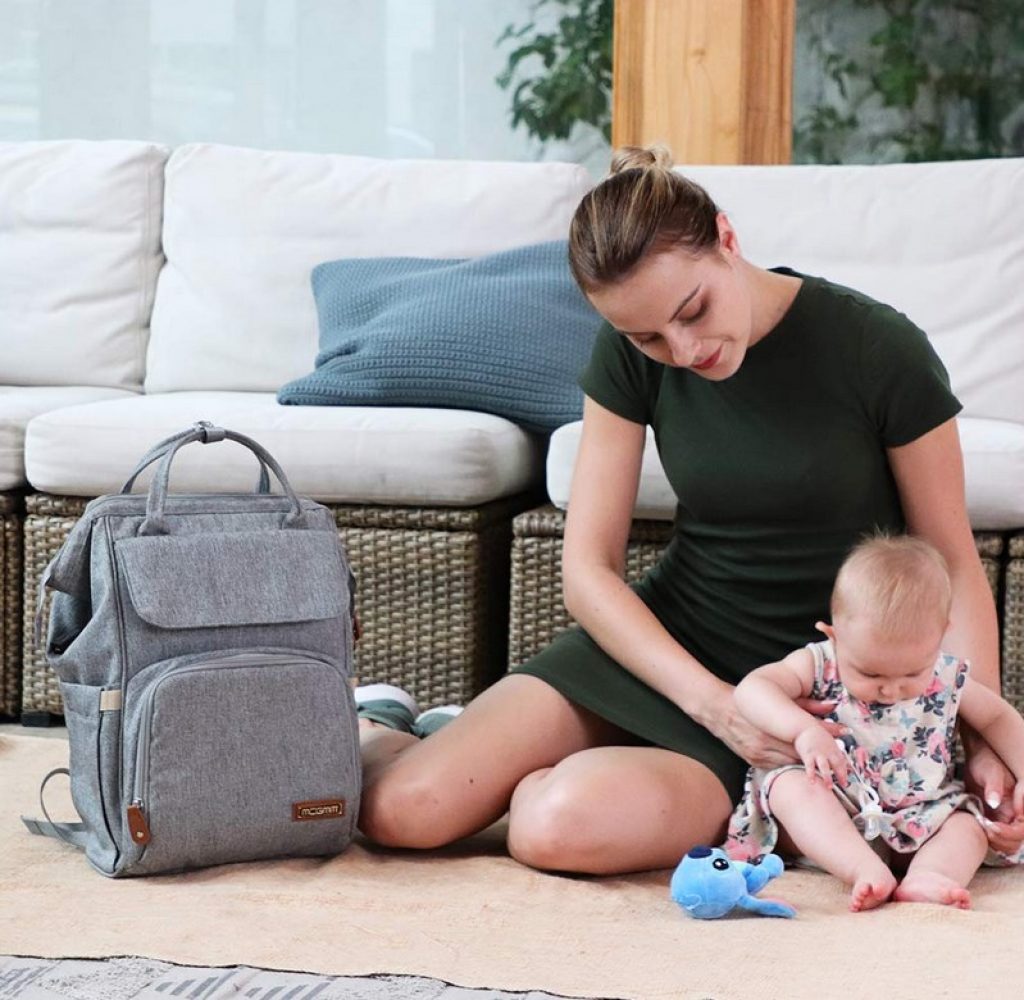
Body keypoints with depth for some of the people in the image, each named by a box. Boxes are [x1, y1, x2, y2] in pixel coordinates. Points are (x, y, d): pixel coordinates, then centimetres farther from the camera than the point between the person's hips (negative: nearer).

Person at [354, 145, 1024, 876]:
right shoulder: (631, 356, -5)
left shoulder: (878, 350, -14)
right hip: (668, 642, 3)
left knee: (558, 823, -32)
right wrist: (713, 704, -20)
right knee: (399, 809, -17)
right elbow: (589, 568, -6)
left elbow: (953, 563, -7)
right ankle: (375, 729, 18)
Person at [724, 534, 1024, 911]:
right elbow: (751, 689, -22)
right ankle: (868, 872, -48)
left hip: (919, 822, 3)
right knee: (791, 785, -29)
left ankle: (925, 877, -48)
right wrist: (803, 729, -37)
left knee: (969, 824, -18)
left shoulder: (948, 679, 0)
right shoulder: (819, 665, -8)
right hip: (830, 821, -3)